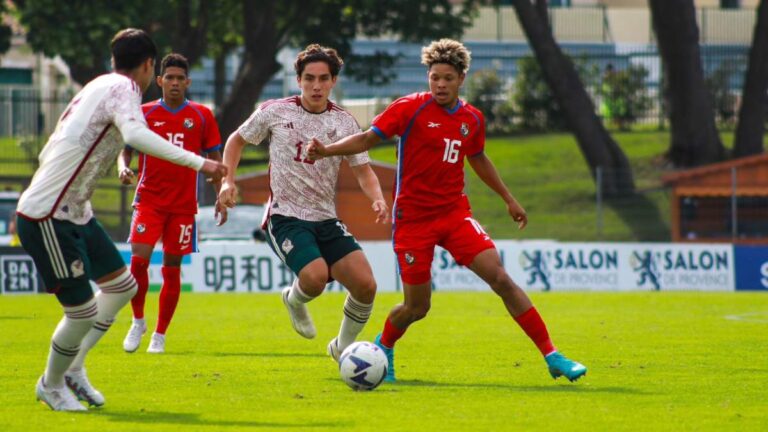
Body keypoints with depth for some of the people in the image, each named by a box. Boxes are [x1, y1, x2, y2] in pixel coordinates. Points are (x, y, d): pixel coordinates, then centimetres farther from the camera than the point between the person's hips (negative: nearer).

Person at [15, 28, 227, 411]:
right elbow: (136, 135, -35)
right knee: (83, 311, -5)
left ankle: (72, 369, 26)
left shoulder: (98, 86, 14)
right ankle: (51, 386, 18)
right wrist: (198, 163, -34)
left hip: (74, 213, 10)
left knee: (122, 286, 16)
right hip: (47, 219, -10)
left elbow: (47, 154, 20)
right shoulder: (122, 88, -13)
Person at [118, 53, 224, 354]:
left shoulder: (202, 116, 5)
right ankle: (138, 322, 5)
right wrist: (123, 168, -15)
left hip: (184, 204, 1)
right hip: (149, 199, -1)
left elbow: (214, 159, 10)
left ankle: (160, 335, 14)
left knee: (172, 269, 3)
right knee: (139, 259, -16)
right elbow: (126, 149, 8)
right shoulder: (144, 114, 3)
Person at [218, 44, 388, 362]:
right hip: (285, 217, -4)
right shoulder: (275, 112, -2)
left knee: (365, 285, -12)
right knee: (315, 277, -30)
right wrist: (228, 180, 0)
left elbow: (363, 171, 7)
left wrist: (377, 199, -13)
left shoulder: (344, 123, 5)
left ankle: (343, 348, 16)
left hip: (327, 220, 4)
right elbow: (237, 140, 13)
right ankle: (295, 300, 9)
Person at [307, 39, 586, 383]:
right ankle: (383, 347, 36)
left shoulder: (472, 119, 5)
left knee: (501, 279, -10)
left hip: (455, 214, 3)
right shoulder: (410, 108, -9)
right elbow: (367, 139, -9)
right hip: (413, 218, -3)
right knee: (417, 307, 1)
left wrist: (509, 199, 30)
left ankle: (551, 356, -7)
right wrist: (326, 151, -24)